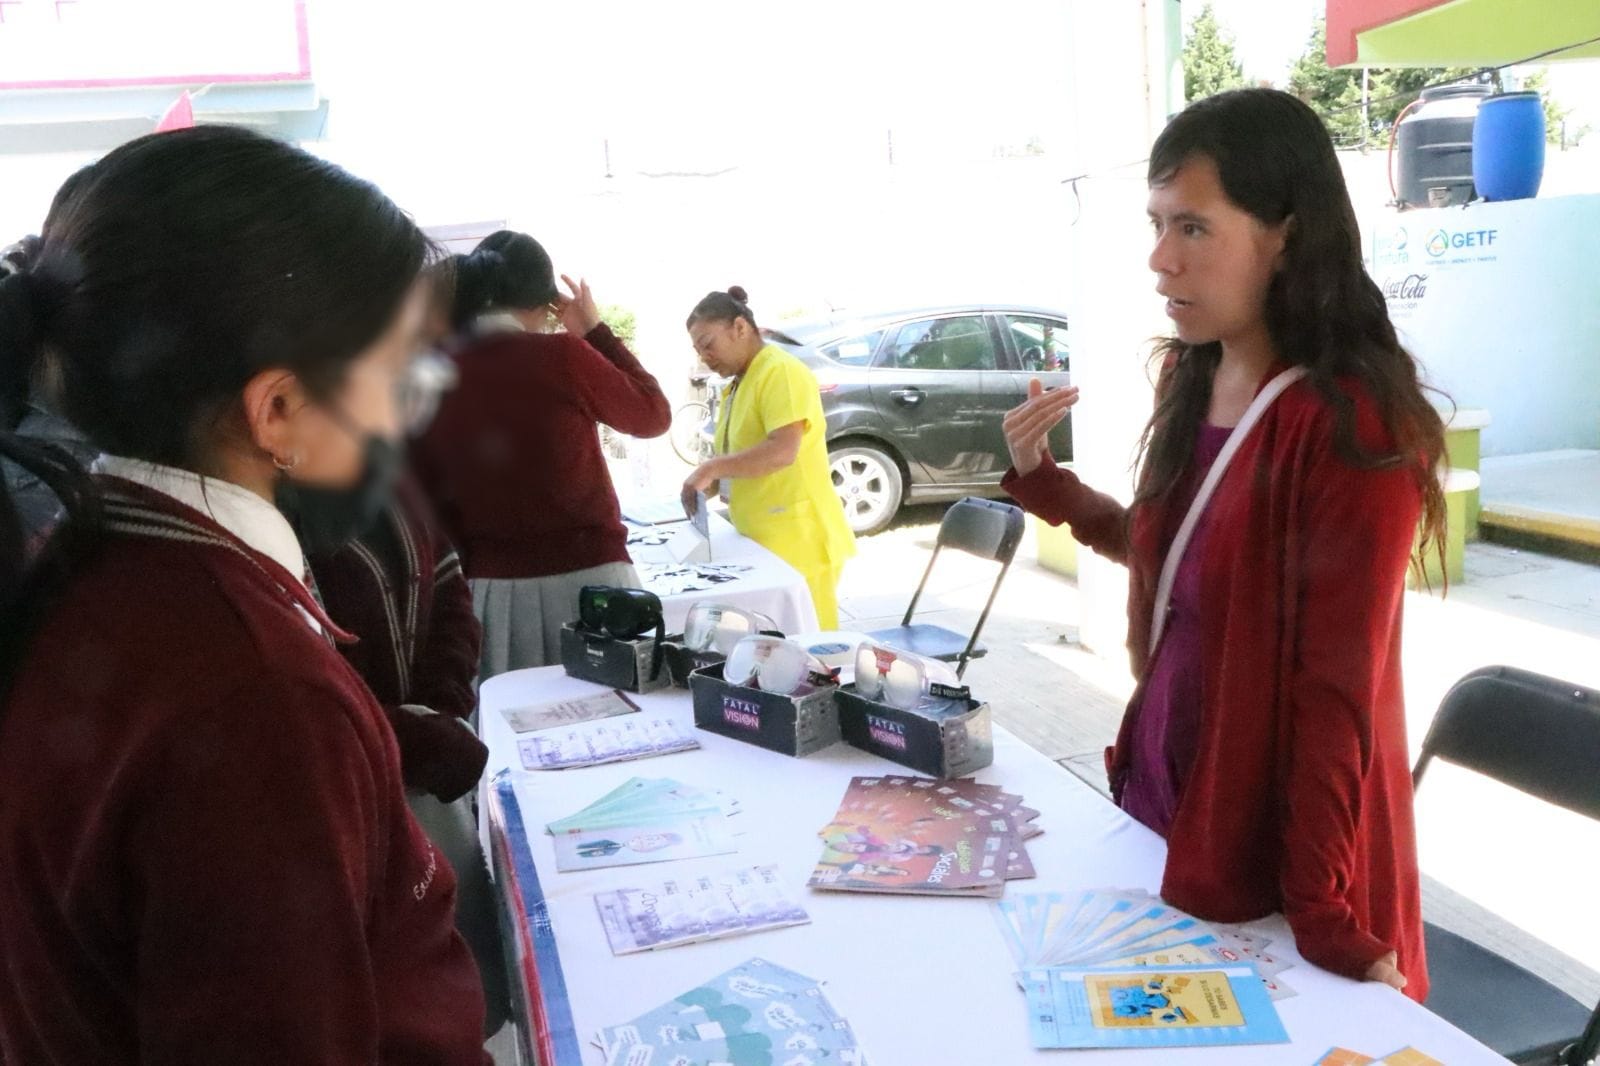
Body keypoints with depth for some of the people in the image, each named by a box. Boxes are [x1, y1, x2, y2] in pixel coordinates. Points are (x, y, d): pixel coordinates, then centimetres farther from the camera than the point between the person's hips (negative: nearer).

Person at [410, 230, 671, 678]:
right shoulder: (561, 355, -10)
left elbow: (431, 503, 7)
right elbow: (653, 415, 6)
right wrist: (595, 331, 12)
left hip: (491, 590, 4)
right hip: (586, 579, -3)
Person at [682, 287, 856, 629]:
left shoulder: (780, 372, -13)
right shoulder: (739, 384, 17)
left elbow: (783, 450, -26)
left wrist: (711, 468, -23)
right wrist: (707, 483, 5)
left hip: (798, 545, -9)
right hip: (765, 544, 9)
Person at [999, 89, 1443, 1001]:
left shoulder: (1350, 424, -22)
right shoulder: (1192, 378, 1)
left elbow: (1337, 686, -22)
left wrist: (1323, 911, -20)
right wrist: (1041, 480, 2)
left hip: (1276, 838, -8)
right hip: (1167, 793, 8)